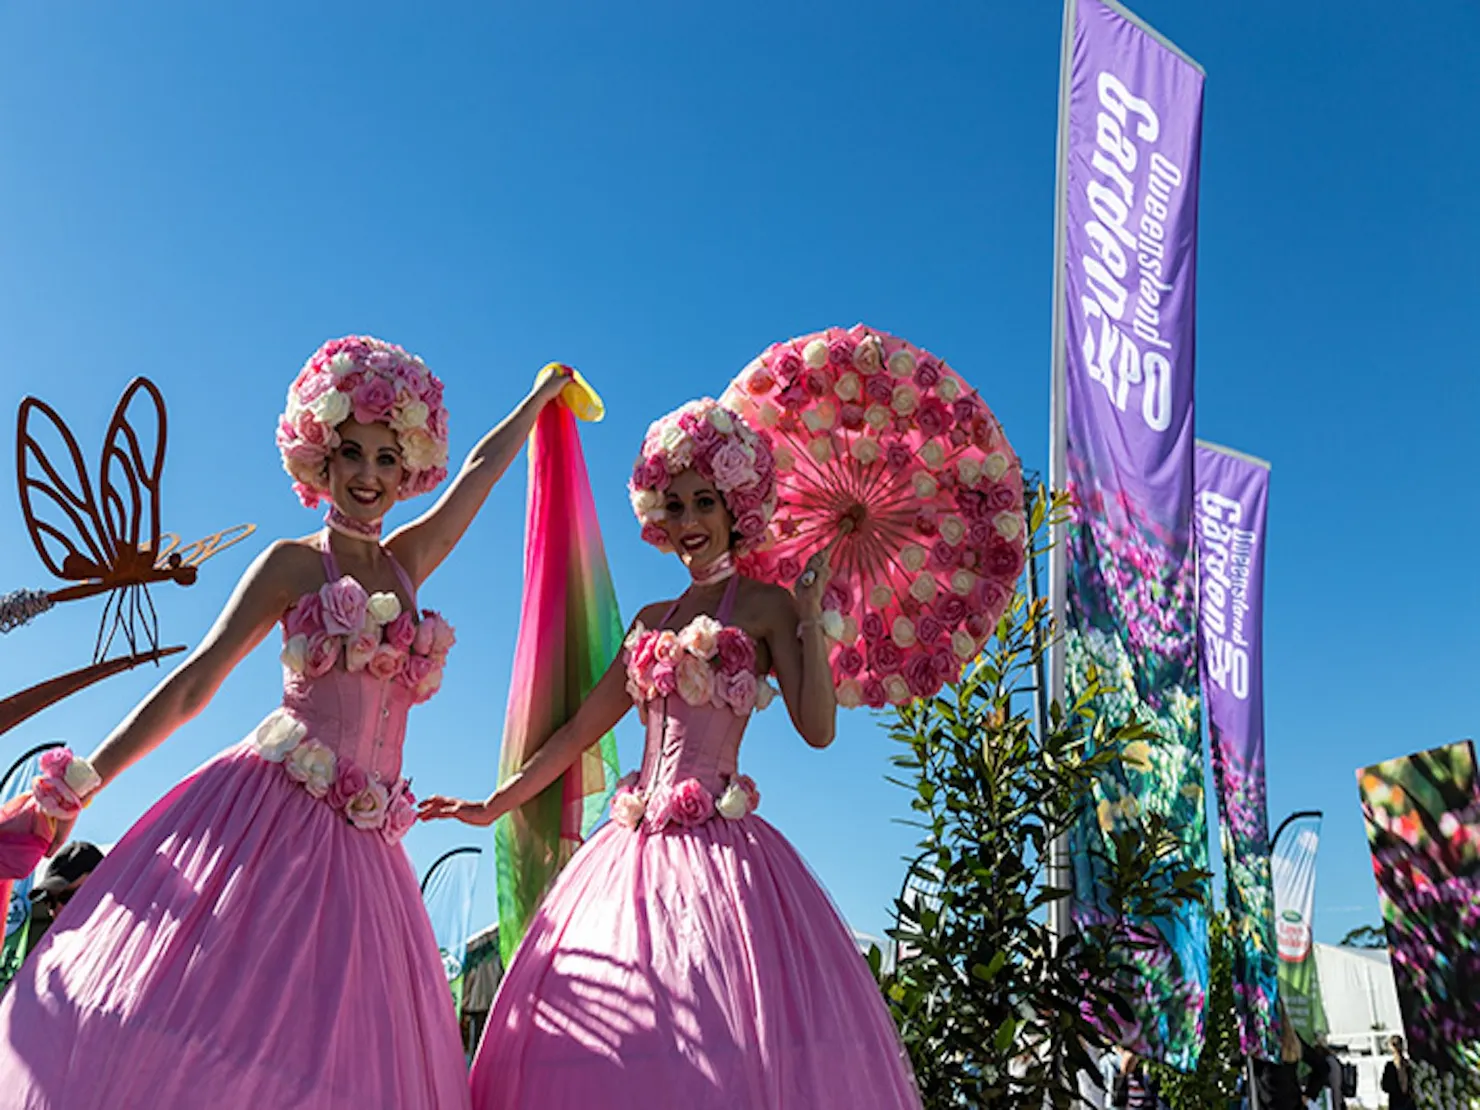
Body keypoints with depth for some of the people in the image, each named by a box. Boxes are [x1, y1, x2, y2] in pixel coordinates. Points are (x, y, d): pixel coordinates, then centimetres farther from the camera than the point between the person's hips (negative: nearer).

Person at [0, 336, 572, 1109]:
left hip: (358, 843, 5)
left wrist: (543, 394, 36)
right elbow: (194, 683, 1)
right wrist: (77, 784, -1)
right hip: (271, 817, -4)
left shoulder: (406, 564, 15)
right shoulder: (294, 562, 2)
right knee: (182, 1028, -12)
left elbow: (482, 469, 25)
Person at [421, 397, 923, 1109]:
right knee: (608, 1042, 0)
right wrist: (495, 805, 18)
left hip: (720, 849, -5)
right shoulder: (653, 620, 17)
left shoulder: (764, 605, 3)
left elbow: (817, 726, -8)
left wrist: (810, 616, -12)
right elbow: (581, 729, 19)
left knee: (719, 1042, -13)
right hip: (638, 848, 5)